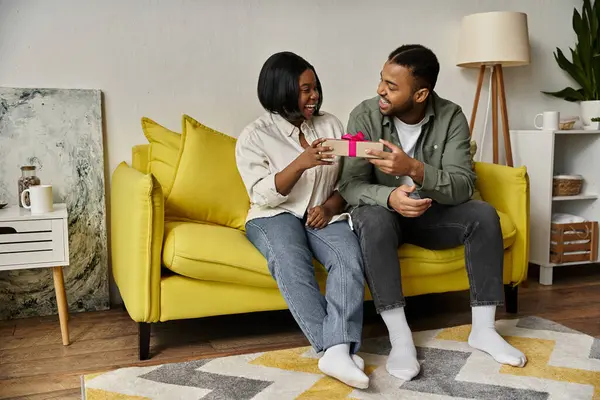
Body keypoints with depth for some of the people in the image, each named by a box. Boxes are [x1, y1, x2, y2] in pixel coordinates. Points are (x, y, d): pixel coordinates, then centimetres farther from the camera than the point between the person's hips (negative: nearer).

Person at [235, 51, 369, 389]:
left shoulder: (330, 124, 10)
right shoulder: (254, 136, -2)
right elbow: (264, 195, -11)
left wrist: (330, 205, -10)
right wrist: (300, 163, -25)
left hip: (325, 215, 3)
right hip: (274, 216, -3)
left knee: (351, 258, -30)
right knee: (291, 263, -36)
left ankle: (337, 351, -38)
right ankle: (337, 348, -35)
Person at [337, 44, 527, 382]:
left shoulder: (451, 117, -13)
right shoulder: (365, 116, -16)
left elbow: (463, 186, -22)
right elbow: (350, 185, -21)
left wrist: (414, 169, -41)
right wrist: (390, 196, -43)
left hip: (431, 213, 2)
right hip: (384, 211, -2)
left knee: (484, 215, -23)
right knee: (373, 219, -36)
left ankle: (483, 329, -13)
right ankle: (400, 336, -31)